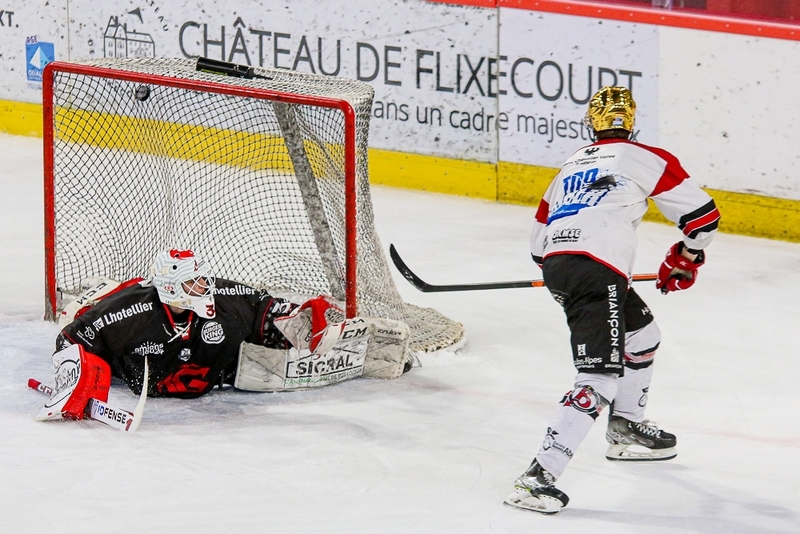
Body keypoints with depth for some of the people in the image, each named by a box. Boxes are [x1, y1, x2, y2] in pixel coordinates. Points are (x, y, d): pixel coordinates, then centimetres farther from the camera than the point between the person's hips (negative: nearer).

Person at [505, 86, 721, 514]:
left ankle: (626, 430, 43)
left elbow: (538, 239, 31)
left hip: (556, 266, 8)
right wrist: (684, 262, 27)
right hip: (595, 272, -8)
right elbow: (703, 215, 10)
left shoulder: (572, 164, 27)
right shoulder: (645, 158, 10)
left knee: (641, 333, 31)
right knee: (600, 379, -14)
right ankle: (538, 477, -27)